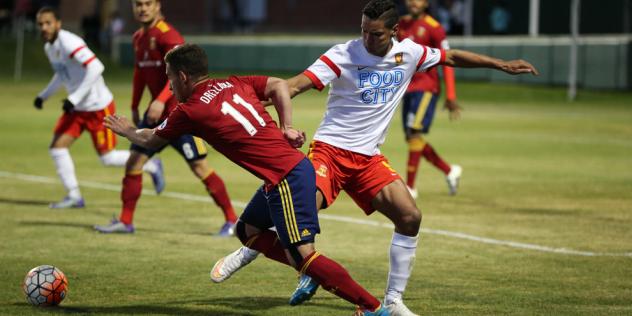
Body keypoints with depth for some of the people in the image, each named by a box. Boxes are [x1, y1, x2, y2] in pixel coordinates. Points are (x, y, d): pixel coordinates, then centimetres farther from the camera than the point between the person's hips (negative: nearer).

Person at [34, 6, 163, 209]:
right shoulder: (49, 47, 6)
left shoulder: (69, 42, -23)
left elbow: (96, 67, -33)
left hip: (98, 107, -9)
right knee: (57, 147, -2)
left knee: (107, 158, -2)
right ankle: (74, 196, 7)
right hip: (77, 109, 9)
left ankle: (151, 166, 20)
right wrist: (43, 95, 14)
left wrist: (74, 98, -31)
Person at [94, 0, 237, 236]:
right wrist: (134, 107, 22)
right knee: (134, 162, 4)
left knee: (199, 167, -5)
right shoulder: (139, 38, 11)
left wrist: (161, 100, -33)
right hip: (157, 111, 8)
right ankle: (125, 221, 13)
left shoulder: (167, 35, -15)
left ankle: (231, 220, 5)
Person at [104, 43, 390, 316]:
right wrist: (286, 127, 8)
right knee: (248, 230, 21)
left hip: (285, 179, -9)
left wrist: (127, 131, 35)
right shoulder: (233, 84, 14)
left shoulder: (189, 111, -3)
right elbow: (279, 85, 12)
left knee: (302, 254, -11)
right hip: (296, 165, 9)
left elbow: (151, 141, 15)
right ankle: (313, 274, 12)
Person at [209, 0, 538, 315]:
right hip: (331, 148, -5)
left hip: (368, 158, 5)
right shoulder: (344, 55, -14)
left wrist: (501, 64, 20)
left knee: (410, 217, -10)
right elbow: (296, 84, -23)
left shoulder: (409, 53, 1)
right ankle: (244, 254, -2)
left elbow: (452, 57, 17)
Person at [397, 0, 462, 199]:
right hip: (408, 88, 8)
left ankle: (410, 187, -12)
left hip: (426, 87, -8)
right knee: (411, 138, 8)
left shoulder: (433, 28, -9)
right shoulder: (402, 24, 11)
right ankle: (450, 171, 25)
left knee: (415, 133, -16)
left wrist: (451, 96, -15)